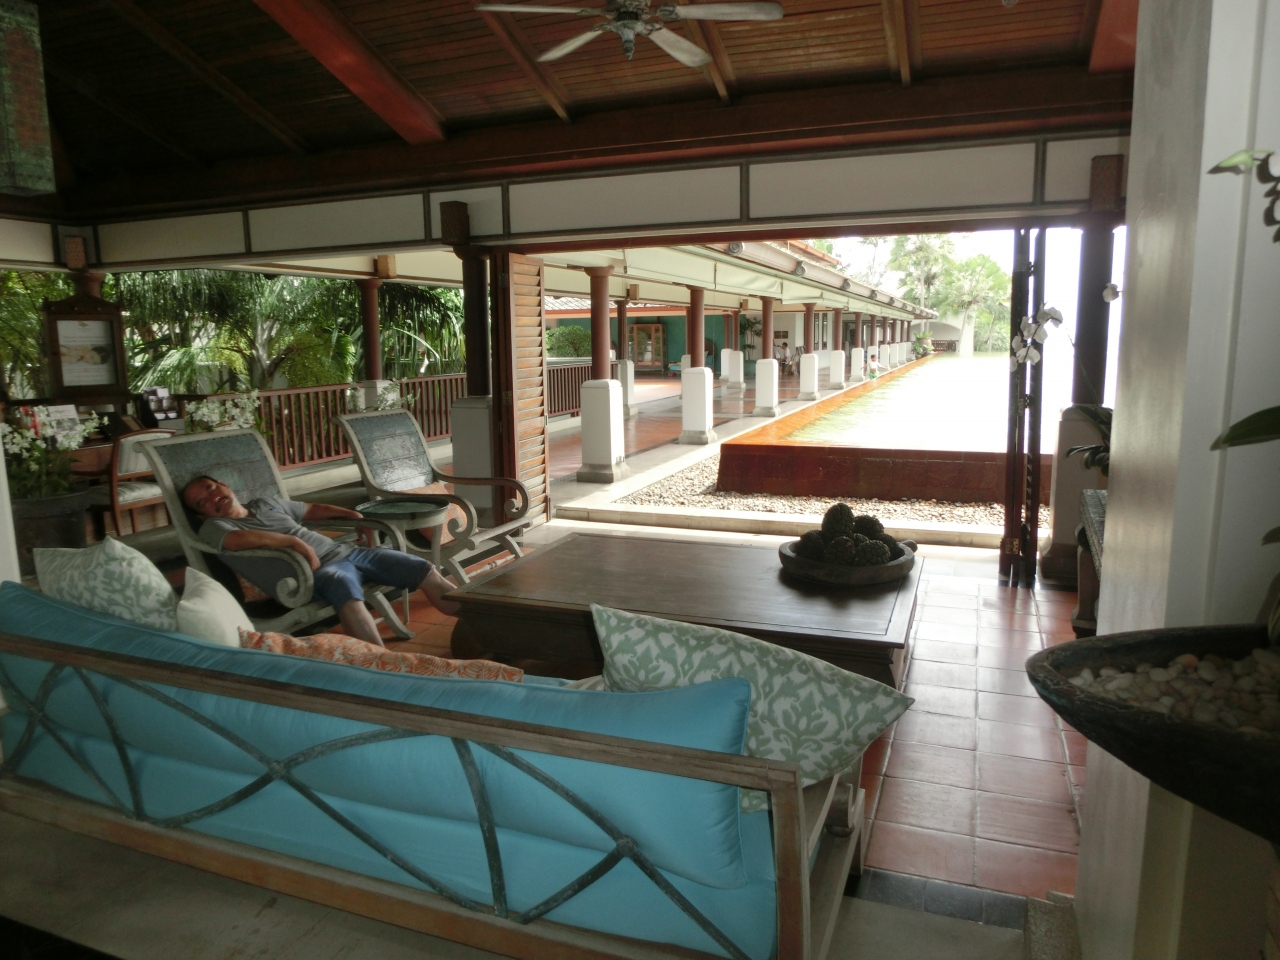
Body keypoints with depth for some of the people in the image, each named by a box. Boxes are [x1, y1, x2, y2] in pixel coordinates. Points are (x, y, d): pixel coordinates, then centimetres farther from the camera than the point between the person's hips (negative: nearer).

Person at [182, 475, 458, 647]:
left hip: (343, 551, 7)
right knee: (343, 583, -43)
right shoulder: (213, 527, 7)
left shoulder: (267, 503, 25)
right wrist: (294, 541, -23)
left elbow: (313, 509, 36)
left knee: (424, 569, -4)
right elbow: (238, 539, -16)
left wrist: (353, 515, 23)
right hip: (314, 571, -7)